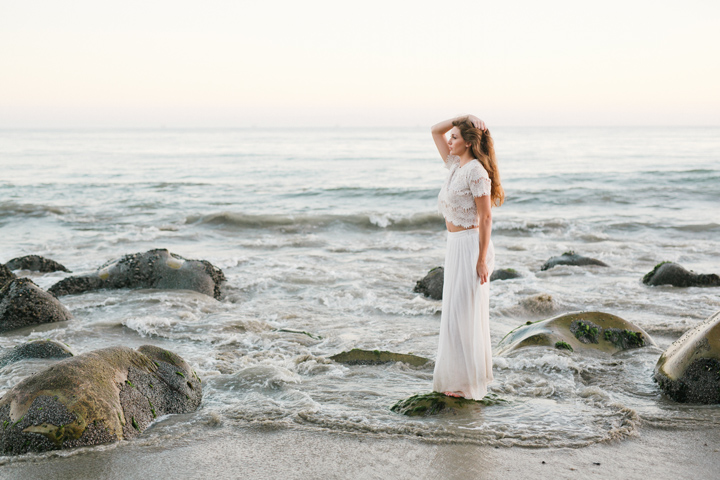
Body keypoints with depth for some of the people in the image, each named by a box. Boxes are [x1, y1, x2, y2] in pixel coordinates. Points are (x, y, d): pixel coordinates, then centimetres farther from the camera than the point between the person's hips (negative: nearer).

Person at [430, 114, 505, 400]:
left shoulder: (476, 171, -16)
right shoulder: (455, 165, 9)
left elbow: (485, 217, -18)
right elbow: (436, 131, 17)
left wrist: (482, 259, -20)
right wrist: (463, 118, 4)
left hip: (470, 246, -9)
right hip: (455, 246, 9)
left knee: (464, 313, -3)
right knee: (455, 310, 14)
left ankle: (468, 381, 6)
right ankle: (458, 376, 24)